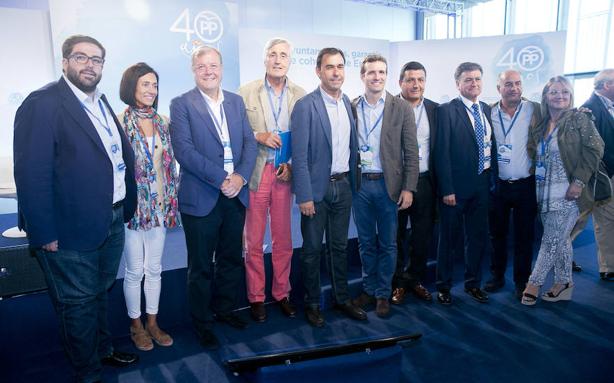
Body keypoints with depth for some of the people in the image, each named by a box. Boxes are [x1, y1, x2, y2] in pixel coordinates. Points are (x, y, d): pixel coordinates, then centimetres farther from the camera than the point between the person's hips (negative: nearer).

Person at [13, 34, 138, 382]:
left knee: (100, 293, 24)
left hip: (113, 220, 8)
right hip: (72, 228, -7)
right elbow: (32, 175, -18)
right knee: (78, 303, 10)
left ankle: (103, 349, 45)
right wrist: (44, 234, -19)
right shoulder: (42, 104, -14)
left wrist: (126, 207, 8)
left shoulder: (102, 103, 10)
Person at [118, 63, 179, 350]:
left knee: (154, 268, 13)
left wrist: (171, 203, 7)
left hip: (159, 207, 4)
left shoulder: (163, 122, 5)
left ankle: (152, 322, 29)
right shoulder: (120, 123, -9)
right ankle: (136, 325, 27)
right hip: (132, 206, -4)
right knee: (135, 270, 9)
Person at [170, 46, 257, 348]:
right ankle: (202, 322, 26)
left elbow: (249, 142, 5)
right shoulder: (181, 105, -4)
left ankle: (224, 308, 37)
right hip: (201, 198, -4)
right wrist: (221, 178, -19)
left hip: (235, 195, 5)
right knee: (201, 266, 9)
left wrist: (240, 176, -12)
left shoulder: (236, 102, 10)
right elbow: (184, 150, -14)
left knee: (231, 258, 17)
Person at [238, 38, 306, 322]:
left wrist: (293, 165, -6)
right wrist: (258, 136, -14)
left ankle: (282, 294, 26)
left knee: (283, 240, 10)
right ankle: (256, 298, 20)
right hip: (255, 173, -1)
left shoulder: (301, 96, 5)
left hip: (285, 173, 2)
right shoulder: (246, 93, 1)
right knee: (253, 241, 6)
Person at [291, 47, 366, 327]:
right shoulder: (305, 106, -11)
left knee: (339, 246, 16)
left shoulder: (348, 103, 7)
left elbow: (352, 146, 12)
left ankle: (342, 298, 31)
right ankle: (312, 303, 24)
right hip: (317, 188, -5)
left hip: (343, 185, 6)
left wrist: (352, 182, 8)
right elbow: (299, 156, -14)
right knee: (312, 249, 8)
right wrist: (304, 196, -16)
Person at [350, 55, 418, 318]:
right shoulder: (351, 107, 4)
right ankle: (369, 289, 29)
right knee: (366, 242, 13)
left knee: (387, 244, 9)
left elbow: (411, 151, -2)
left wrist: (408, 188, -8)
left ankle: (383, 293, 24)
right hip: (359, 184, 2)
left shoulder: (401, 108, -1)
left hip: (388, 184, -1)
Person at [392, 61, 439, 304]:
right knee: (396, 236, 9)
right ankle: (397, 282, 26)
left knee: (423, 236, 13)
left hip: (425, 182, 3)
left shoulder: (435, 110, 6)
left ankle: (416, 279, 32)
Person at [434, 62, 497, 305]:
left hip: (482, 184, 6)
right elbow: (442, 153, -13)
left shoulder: (487, 110, 10)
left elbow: (491, 145, 16)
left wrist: (493, 177, 8)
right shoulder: (446, 110, -8)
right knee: (448, 237, 7)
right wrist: (447, 189, -16)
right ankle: (444, 285, 23)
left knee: (479, 236, 14)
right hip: (456, 185, -5)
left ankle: (473, 283, 31)